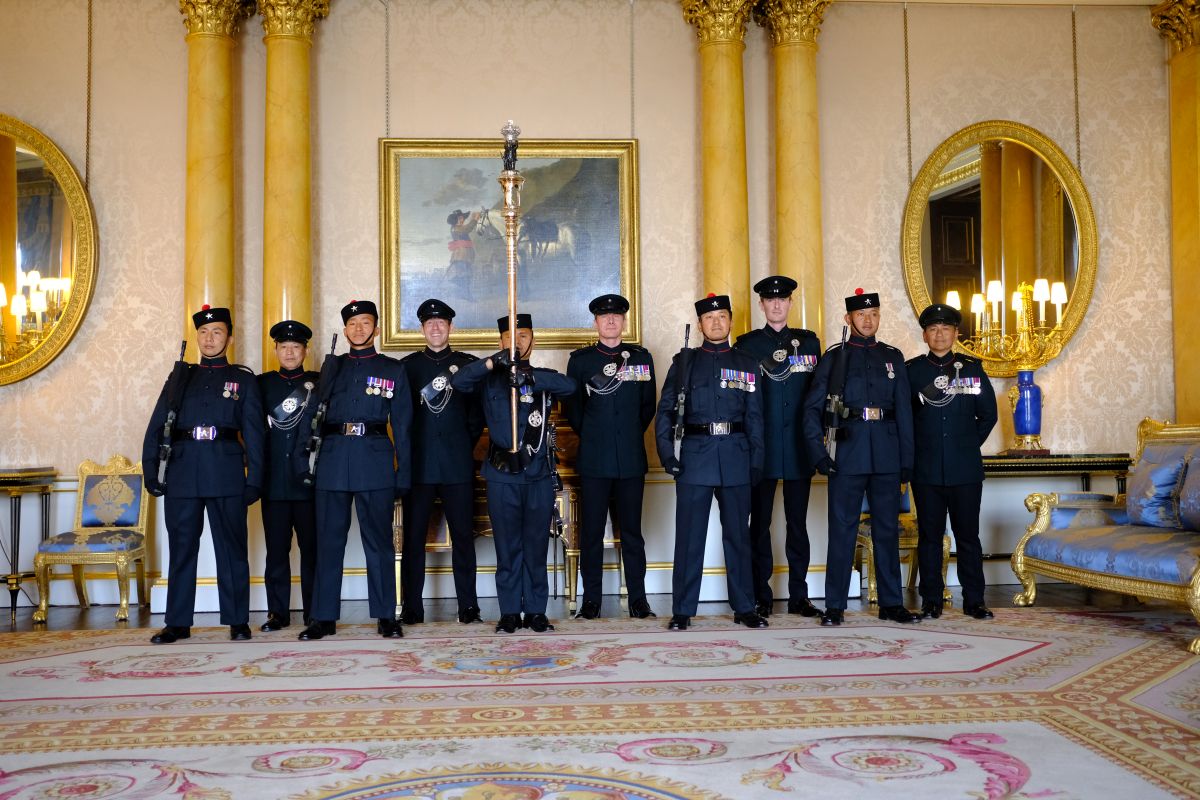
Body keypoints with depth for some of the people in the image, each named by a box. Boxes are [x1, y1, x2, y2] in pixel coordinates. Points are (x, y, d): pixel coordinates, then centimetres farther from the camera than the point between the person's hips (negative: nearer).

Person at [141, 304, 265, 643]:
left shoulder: (244, 379, 9)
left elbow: (253, 434, 4)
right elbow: (156, 429, 11)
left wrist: (254, 480, -3)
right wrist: (151, 472, 1)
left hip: (227, 475, -2)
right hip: (182, 474, 2)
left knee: (232, 549, 2)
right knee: (181, 548, 6)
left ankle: (238, 621, 10)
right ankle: (178, 623, 15)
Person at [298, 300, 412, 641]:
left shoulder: (393, 369, 9)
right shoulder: (332, 366, 15)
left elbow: (401, 425, 7)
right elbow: (310, 414, 12)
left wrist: (404, 473, 1)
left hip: (375, 462, -2)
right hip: (333, 461, 2)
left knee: (379, 540, 1)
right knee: (329, 539, 4)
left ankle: (386, 616, 9)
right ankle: (324, 617, 11)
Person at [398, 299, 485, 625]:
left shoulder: (468, 364, 8)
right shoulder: (406, 366, 10)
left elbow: (477, 411, 9)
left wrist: (466, 445, 3)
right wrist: (407, 450, 4)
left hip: (458, 464, 0)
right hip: (418, 464, 1)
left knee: (462, 534, 2)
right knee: (413, 536, 2)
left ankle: (468, 607, 9)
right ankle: (412, 608, 9)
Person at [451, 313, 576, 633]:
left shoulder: (543, 378, 10)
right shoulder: (490, 379, 9)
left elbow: (569, 385, -11)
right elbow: (458, 381, -9)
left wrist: (529, 376, -27)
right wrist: (493, 362, -23)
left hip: (539, 473, 1)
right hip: (502, 474, -1)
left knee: (536, 546, 4)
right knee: (507, 547, 4)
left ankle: (536, 611, 13)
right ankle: (510, 612, 11)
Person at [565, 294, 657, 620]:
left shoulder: (641, 357, 8)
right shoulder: (580, 359, 5)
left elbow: (648, 406, 14)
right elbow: (572, 407, 10)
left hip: (631, 458, 1)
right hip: (594, 459, -1)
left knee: (631, 531, 6)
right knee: (591, 531, 3)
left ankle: (638, 599, 12)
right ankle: (591, 599, 10)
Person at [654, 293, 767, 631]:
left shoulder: (747, 364, 12)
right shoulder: (684, 362, 8)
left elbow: (754, 417, 10)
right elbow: (666, 411, 4)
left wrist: (756, 462, 3)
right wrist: (667, 453, -7)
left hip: (736, 457, 2)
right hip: (694, 455, -1)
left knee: (738, 534, 8)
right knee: (689, 536, 0)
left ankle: (744, 607, 18)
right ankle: (682, 610, 7)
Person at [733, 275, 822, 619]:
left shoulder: (809, 341, 11)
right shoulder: (746, 343, 4)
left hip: (800, 447, 2)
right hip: (761, 447, -2)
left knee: (798, 523, 7)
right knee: (759, 523, 3)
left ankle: (799, 596, 14)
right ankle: (761, 597, 10)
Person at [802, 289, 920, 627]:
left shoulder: (892, 357, 12)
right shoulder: (834, 357, 4)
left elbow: (904, 411, 11)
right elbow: (812, 408, 0)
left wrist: (907, 459, 6)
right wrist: (818, 452, -10)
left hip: (886, 456, 3)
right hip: (847, 455, -3)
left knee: (888, 529, 8)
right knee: (842, 529, 1)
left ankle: (891, 603, 17)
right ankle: (835, 605, 7)